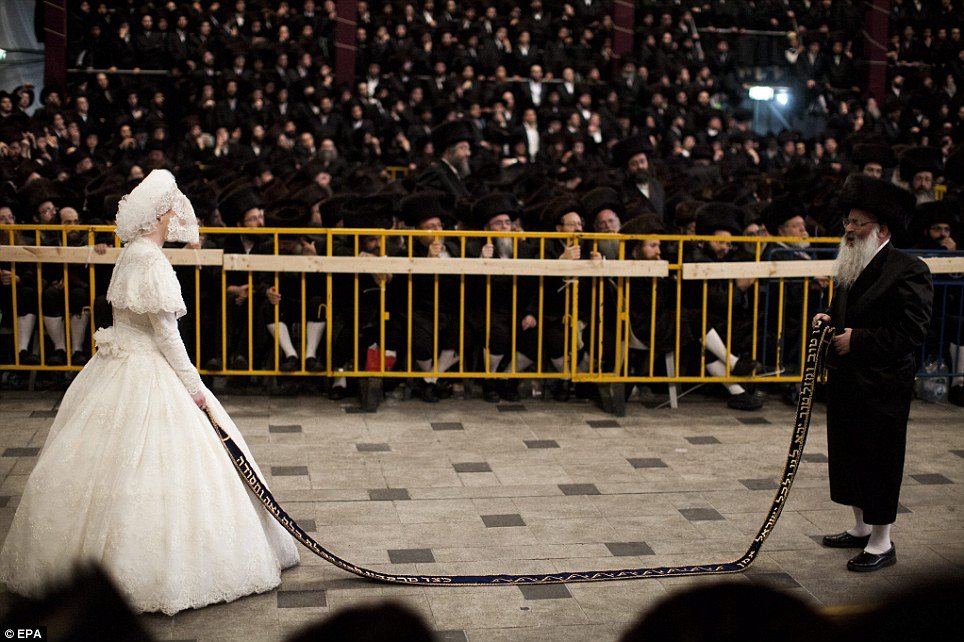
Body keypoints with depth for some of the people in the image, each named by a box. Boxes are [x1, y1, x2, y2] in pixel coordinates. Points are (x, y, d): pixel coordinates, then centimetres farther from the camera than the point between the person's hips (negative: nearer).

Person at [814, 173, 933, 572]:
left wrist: (858, 340, -20)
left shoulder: (908, 271, -15)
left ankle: (881, 544, 14)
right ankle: (861, 528, 33)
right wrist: (830, 319, 5)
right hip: (845, 382, 9)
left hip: (882, 387, -8)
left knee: (879, 461, 1)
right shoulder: (851, 267, 12)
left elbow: (911, 333, -19)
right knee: (848, 457, 17)